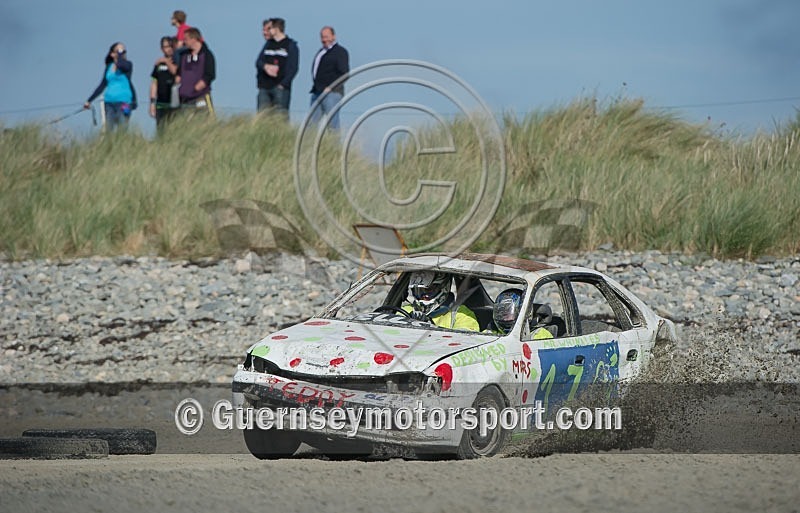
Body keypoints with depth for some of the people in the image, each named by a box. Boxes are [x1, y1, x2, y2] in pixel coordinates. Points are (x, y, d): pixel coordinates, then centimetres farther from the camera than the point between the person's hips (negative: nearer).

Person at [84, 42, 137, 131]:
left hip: (123, 102, -4)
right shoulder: (109, 67, 13)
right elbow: (102, 85, 21)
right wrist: (89, 100, 21)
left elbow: (120, 65, -24)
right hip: (109, 102, 4)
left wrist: (121, 53, -7)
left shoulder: (127, 64, 1)